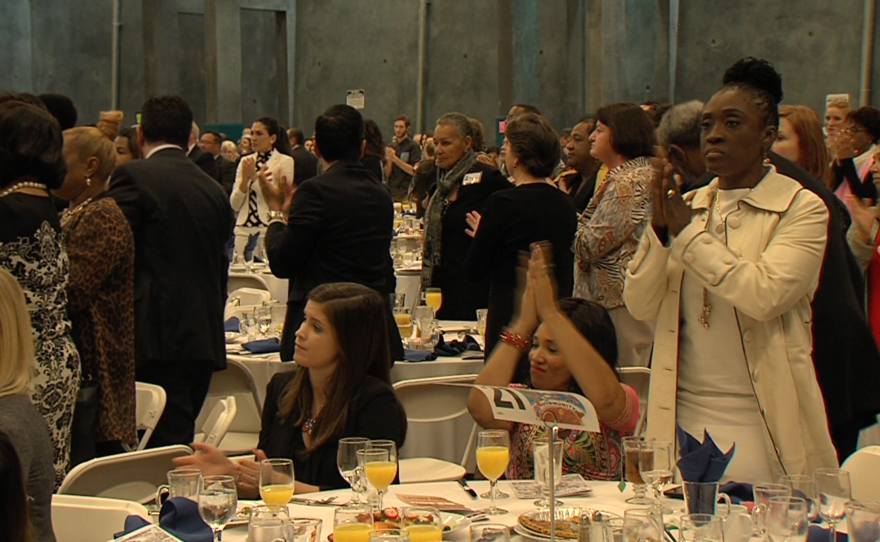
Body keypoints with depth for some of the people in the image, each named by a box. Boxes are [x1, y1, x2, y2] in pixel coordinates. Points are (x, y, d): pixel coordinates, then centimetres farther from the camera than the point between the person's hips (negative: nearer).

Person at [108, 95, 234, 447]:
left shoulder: (133, 177, -5)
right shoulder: (214, 190, 14)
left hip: (158, 337, -6)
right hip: (205, 338, 7)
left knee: (167, 446, -8)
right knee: (179, 440, 13)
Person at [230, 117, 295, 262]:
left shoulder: (285, 162, 0)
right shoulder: (245, 162, 13)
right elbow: (235, 205, 9)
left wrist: (255, 176, -10)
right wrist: (245, 179, -7)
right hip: (244, 230, 4)